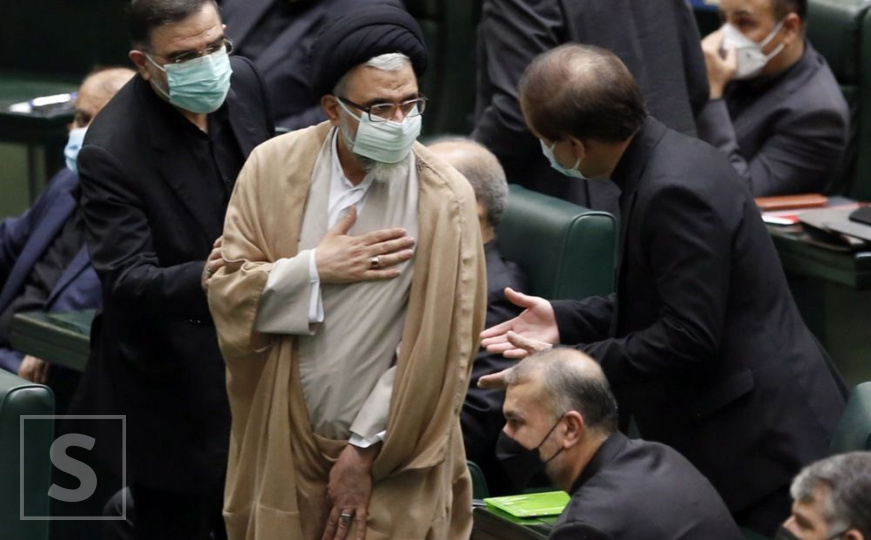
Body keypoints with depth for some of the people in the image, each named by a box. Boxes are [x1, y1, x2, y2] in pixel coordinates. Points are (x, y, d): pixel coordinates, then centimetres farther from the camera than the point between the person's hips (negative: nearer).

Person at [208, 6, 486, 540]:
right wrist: (315, 270, -16)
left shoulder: (445, 197, -11)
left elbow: (438, 348, -11)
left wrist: (366, 449, -9)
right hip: (283, 446, 2)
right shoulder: (274, 168, -4)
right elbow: (226, 293, -3)